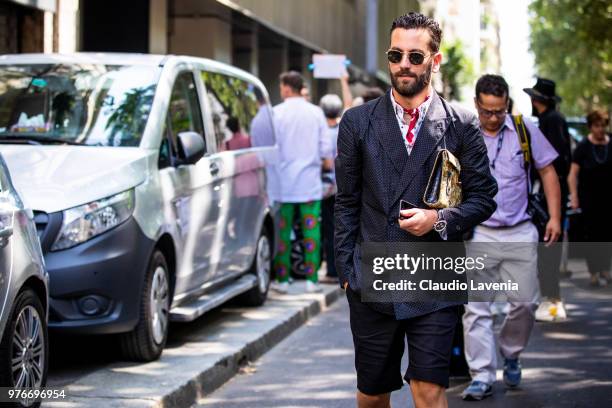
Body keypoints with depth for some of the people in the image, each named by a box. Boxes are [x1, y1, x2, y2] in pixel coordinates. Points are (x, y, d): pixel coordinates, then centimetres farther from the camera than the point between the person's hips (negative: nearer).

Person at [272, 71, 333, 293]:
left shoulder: (276, 113, -4)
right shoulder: (316, 112, 3)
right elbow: (325, 148, 4)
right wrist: (328, 166, 19)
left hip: (284, 183, -2)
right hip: (310, 183, 2)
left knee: (282, 231, 4)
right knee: (311, 230, 2)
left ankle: (282, 279, 7)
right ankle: (312, 279, 1)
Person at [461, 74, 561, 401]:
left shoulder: (524, 129, 1)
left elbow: (547, 171, 8)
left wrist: (554, 217, 2)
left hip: (520, 232, 2)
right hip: (478, 234, -1)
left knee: (525, 302, 5)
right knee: (476, 308, -6)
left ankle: (510, 354, 31)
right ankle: (481, 376, -1)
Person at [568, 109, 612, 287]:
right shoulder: (583, 147, -2)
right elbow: (573, 174, -4)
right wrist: (574, 196, -12)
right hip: (589, 197, -2)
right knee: (592, 234, -1)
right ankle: (594, 273, 4)